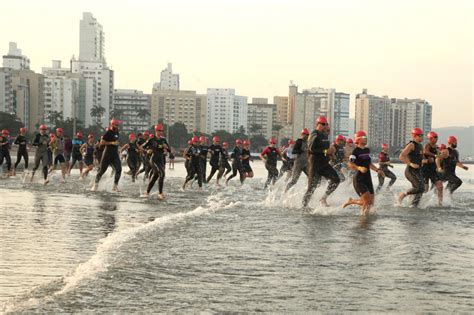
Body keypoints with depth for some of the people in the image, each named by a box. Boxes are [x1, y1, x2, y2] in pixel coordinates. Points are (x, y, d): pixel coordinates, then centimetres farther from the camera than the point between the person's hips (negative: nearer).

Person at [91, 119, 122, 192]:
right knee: (102, 170, 1)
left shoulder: (117, 133, 10)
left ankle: (115, 186, 1)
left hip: (115, 154, 6)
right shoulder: (108, 133, -12)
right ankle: (95, 184, 17)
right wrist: (112, 143, -22)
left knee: (118, 169, -8)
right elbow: (102, 142, -18)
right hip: (107, 153, -6)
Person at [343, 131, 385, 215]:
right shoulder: (356, 151, -11)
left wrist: (377, 170, 14)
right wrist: (359, 168, -36)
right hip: (359, 179, -8)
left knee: (371, 202, 6)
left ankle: (351, 201, 24)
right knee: (368, 201, -16)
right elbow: (350, 164, -22)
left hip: (368, 179, 8)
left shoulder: (367, 150, 14)